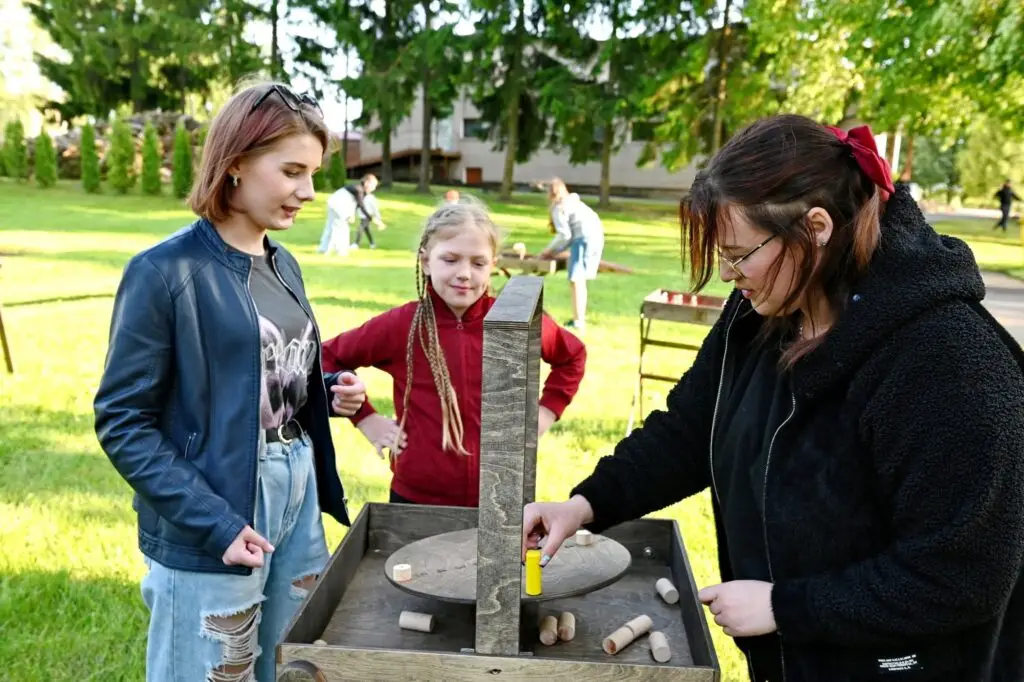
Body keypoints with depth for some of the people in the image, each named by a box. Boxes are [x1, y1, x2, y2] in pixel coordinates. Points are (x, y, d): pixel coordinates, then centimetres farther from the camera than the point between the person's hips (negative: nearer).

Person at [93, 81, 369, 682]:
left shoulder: (283, 264, 7)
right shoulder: (167, 272, -15)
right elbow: (122, 422, -14)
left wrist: (329, 392, -3)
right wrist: (211, 522, -20)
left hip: (298, 500, 7)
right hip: (210, 527, -7)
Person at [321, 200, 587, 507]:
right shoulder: (398, 326, -9)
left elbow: (572, 357, 12)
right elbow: (328, 358, 6)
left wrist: (545, 412, 2)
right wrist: (366, 418, -1)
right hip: (416, 500, 0)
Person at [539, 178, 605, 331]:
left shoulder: (558, 207, 1)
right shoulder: (574, 203, 28)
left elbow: (565, 235, -8)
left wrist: (550, 249, 7)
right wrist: (555, 251, 20)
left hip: (584, 239, -9)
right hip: (596, 237, 9)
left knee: (576, 280, -6)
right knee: (580, 280, 17)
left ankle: (578, 321, -10)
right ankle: (580, 318, 22)